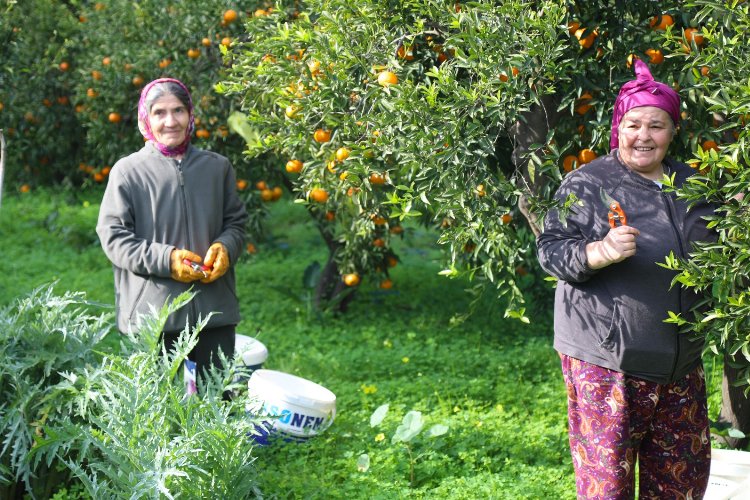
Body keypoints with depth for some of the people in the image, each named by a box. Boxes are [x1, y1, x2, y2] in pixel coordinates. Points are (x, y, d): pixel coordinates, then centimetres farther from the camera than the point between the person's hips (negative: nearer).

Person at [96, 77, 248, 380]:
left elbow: (236, 222, 18)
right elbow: (112, 236, -2)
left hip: (214, 310, 3)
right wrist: (165, 259, -14)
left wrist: (224, 248, -5)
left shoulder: (217, 167, 11)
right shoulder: (128, 172, 0)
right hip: (151, 312, -3)